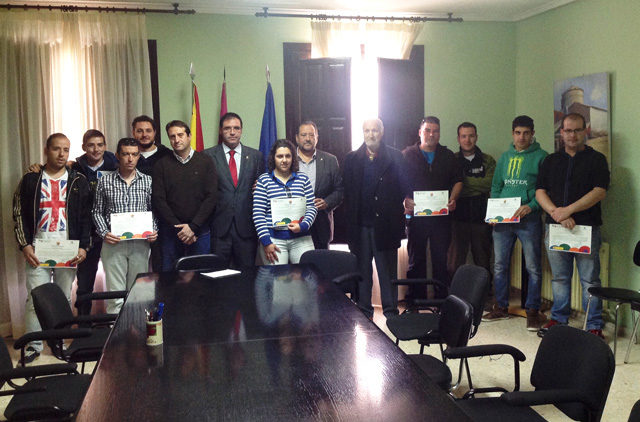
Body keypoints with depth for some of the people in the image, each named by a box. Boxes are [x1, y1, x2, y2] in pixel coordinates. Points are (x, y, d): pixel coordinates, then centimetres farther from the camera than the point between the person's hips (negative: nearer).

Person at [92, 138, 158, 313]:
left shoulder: (148, 181, 6)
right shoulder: (105, 181, 4)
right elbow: (97, 212, 9)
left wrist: (154, 231, -6)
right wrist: (104, 233, -7)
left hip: (140, 244, 1)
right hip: (113, 243, -1)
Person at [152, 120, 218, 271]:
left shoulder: (205, 161, 3)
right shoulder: (161, 165, 5)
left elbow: (211, 196, -4)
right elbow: (158, 200, 0)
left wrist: (192, 226, -10)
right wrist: (178, 227, -8)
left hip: (200, 230, 0)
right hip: (170, 232, 1)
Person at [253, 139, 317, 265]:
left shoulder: (303, 179, 11)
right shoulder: (264, 181, 3)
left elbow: (312, 207, 9)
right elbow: (258, 214, -1)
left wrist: (303, 225, -9)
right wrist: (266, 242, -7)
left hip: (301, 239, 2)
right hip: (273, 239, -2)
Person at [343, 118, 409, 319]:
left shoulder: (395, 156, 2)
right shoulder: (352, 158, 7)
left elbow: (404, 187, 0)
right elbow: (347, 191, 5)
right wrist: (352, 217, -1)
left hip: (386, 222, -2)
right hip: (361, 224, 2)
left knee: (388, 269, 5)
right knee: (362, 270, 10)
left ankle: (391, 310, 16)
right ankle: (363, 311, 20)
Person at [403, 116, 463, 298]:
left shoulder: (448, 156, 12)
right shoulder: (407, 155, 5)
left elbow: (458, 181, 13)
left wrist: (453, 198, -4)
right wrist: (405, 200, -16)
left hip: (441, 215, 2)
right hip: (416, 215, -2)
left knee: (441, 259, 4)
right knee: (416, 259, 6)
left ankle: (442, 298, 12)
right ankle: (415, 299, 14)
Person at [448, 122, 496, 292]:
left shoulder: (487, 161, 9)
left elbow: (490, 183, -8)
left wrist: (463, 182, -9)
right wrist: (477, 187, -11)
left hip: (481, 216, 1)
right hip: (458, 216, -1)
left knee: (483, 259, 7)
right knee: (456, 260, -2)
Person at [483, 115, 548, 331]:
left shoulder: (541, 157, 0)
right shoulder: (504, 157, 16)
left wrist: (531, 206, -21)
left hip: (529, 219, -5)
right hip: (502, 220, 5)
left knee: (533, 267, 1)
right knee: (499, 265, 9)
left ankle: (533, 310, 11)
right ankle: (501, 307, 21)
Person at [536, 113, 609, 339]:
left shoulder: (596, 159, 5)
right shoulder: (551, 160, 14)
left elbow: (599, 191, -7)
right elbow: (540, 191, 6)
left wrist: (568, 210, -14)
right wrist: (556, 213, -11)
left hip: (587, 228, -3)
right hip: (555, 227, 3)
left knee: (590, 279, -1)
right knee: (559, 277, 11)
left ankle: (594, 326, 7)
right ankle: (558, 318, 22)